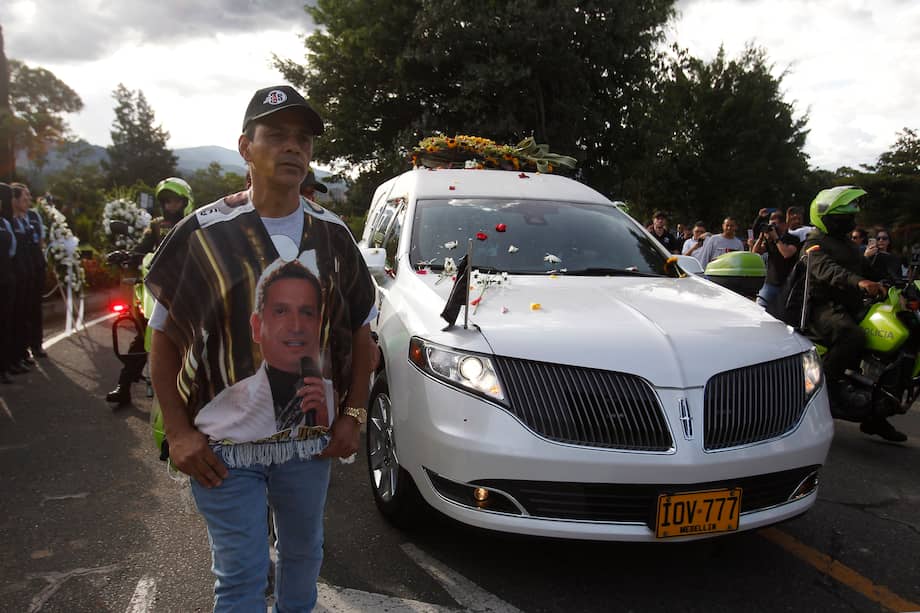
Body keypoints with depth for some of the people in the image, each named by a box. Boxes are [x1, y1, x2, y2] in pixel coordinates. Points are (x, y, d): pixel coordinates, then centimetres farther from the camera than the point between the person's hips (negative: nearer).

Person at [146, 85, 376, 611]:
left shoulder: (332, 235, 2)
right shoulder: (204, 234, -6)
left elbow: (360, 331, 8)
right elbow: (165, 339, -3)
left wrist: (353, 415, 0)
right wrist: (179, 432, -11)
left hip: (310, 442, 3)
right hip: (223, 448, -3)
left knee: (304, 556, 21)